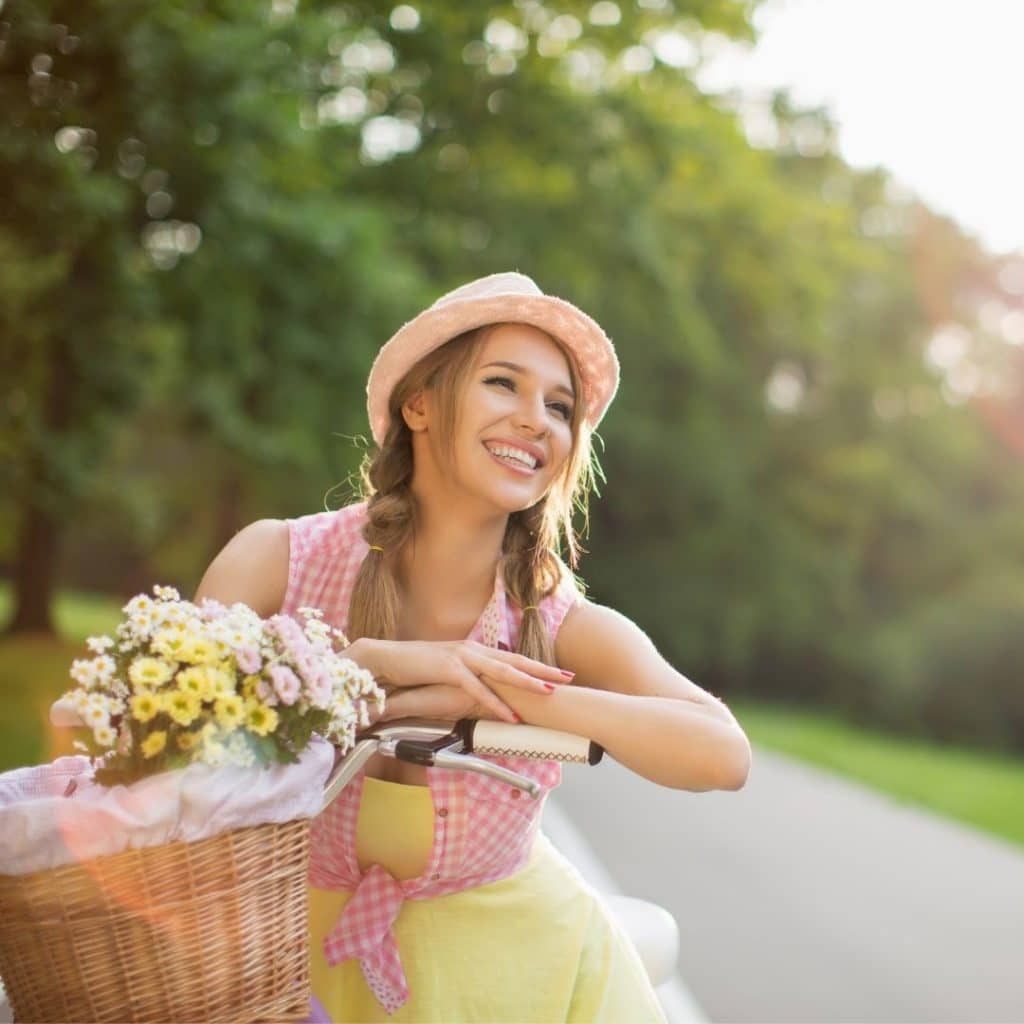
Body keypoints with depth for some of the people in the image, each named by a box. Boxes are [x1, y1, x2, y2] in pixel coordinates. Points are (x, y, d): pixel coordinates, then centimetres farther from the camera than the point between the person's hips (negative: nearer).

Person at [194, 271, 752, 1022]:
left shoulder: (566, 628, -16)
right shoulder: (278, 562, -15)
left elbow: (722, 755, -32)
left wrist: (491, 695, -35)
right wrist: (372, 663, -32)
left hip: (513, 963, 0)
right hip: (318, 960, 0)